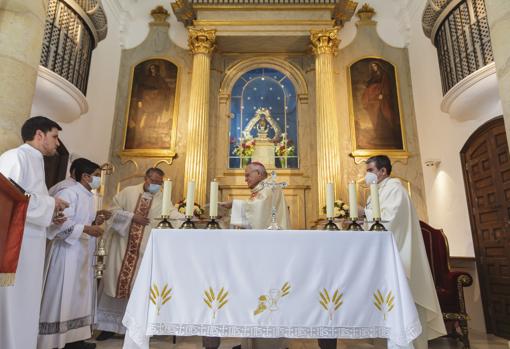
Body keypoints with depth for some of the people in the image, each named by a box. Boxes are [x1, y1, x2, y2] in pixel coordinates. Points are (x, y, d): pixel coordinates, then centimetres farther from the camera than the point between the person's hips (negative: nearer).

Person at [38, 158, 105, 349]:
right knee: (62, 298, -2)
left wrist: (94, 223, 4)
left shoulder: (88, 196, 14)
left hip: (83, 254, 9)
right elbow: (59, 223, -22)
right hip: (68, 253, -9)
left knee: (79, 297, 13)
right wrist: (86, 228, -24)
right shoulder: (69, 193, -14)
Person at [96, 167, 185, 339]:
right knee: (116, 281, 7)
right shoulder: (128, 192, 3)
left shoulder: (163, 199, 2)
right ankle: (109, 325, 22)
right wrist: (132, 217, -12)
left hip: (145, 250, 0)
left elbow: (174, 216, -9)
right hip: (123, 246, 1)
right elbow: (113, 210, -1)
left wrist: (185, 217, -28)